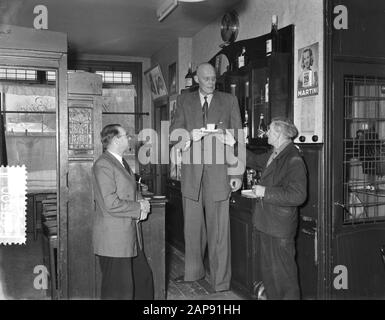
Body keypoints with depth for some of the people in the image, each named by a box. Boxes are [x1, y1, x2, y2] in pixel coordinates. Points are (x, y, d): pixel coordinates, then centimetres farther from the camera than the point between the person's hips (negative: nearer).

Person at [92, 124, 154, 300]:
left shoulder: (122, 162, 14)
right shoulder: (103, 165, -17)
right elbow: (110, 204, -23)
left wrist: (141, 202, 0)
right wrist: (138, 208, -14)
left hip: (130, 236, 10)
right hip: (113, 238, -9)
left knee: (143, 278, 18)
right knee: (119, 289, 3)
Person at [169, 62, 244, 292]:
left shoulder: (229, 101, 9)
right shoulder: (184, 101, 14)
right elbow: (174, 131, 10)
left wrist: (238, 173, -1)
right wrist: (190, 135, -12)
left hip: (219, 170, -2)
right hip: (192, 170, 2)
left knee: (219, 227, -1)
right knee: (192, 225, 10)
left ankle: (221, 281, 9)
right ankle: (193, 271, 27)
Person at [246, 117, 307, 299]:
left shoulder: (294, 161, -18)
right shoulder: (272, 156, 9)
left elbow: (298, 196, -24)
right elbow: (254, 161, 29)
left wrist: (265, 192, -21)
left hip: (281, 227, -9)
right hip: (266, 223, 9)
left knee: (282, 271, 3)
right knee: (267, 269, 20)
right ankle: (272, 296, 35)